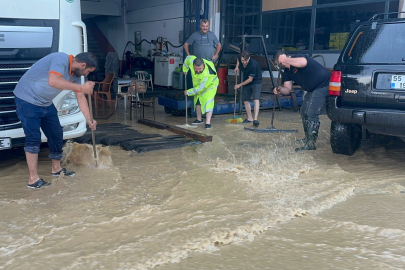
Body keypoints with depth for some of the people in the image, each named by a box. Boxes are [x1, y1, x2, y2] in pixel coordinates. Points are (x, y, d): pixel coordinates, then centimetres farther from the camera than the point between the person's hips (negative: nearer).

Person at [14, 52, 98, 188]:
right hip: (27, 100, -9)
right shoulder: (61, 59, -25)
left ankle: (56, 168, 28)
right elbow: (53, 81, -42)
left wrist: (89, 119, -1)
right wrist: (81, 87, -38)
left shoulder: (75, 73, 3)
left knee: (57, 134, 11)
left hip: (45, 104, 9)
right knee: (33, 138, -12)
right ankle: (33, 179, -6)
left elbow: (80, 97, 6)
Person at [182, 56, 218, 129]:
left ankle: (208, 122, -23)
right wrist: (185, 69, 6)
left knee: (208, 101, -21)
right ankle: (199, 119, 29)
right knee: (197, 100, 13)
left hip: (210, 85, -6)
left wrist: (188, 92, -25)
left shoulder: (208, 74, -44)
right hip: (198, 84, 7)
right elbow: (188, 58, -5)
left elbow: (200, 87, -35)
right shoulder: (191, 60, -31)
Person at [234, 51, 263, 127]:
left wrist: (239, 85, -13)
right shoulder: (240, 59, -13)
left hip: (256, 82, -7)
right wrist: (237, 66, 0)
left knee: (256, 100, -21)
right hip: (246, 82, 7)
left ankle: (255, 119, -29)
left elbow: (250, 79, -23)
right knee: (245, 100, 7)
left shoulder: (253, 65, -32)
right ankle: (250, 118, 18)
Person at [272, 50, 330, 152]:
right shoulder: (287, 72, 8)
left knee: (312, 114, -17)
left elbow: (303, 62, -44)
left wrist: (285, 60, -33)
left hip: (323, 85, -11)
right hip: (312, 89, 11)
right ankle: (308, 138, 34)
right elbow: (288, 89, 4)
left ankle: (310, 144, -13)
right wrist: (280, 89, -18)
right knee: (304, 112, 18)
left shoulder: (298, 57, -18)